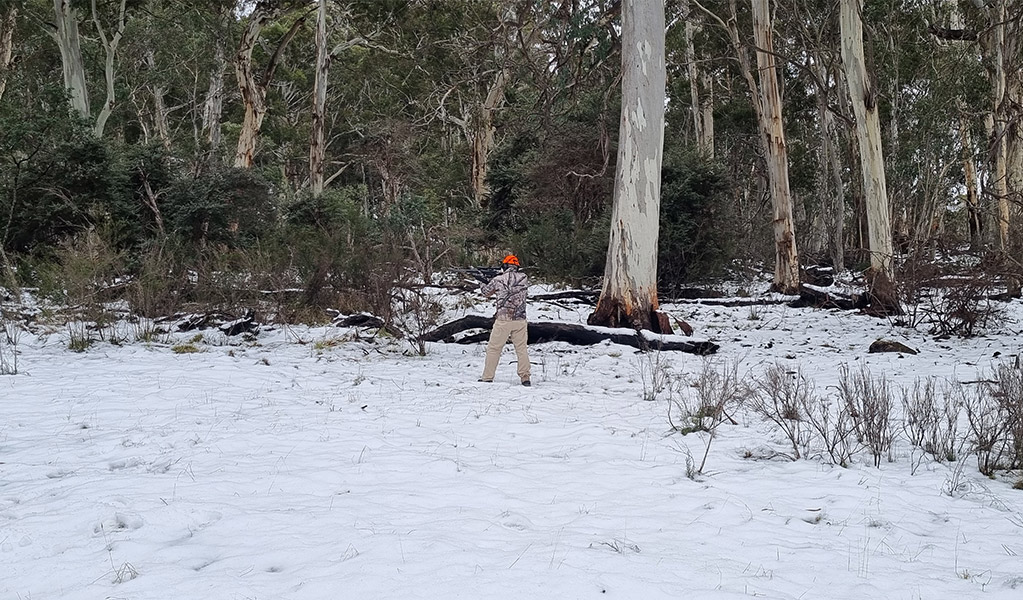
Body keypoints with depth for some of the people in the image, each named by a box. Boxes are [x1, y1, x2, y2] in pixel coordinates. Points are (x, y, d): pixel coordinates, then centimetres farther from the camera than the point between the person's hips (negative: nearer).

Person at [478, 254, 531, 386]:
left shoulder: (498, 280, -5)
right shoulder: (524, 278, 1)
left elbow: (485, 291, 9)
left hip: (503, 319, -2)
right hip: (520, 320, 2)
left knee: (493, 348, 7)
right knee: (521, 348, 11)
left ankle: (488, 377, 9)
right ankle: (525, 377, 8)